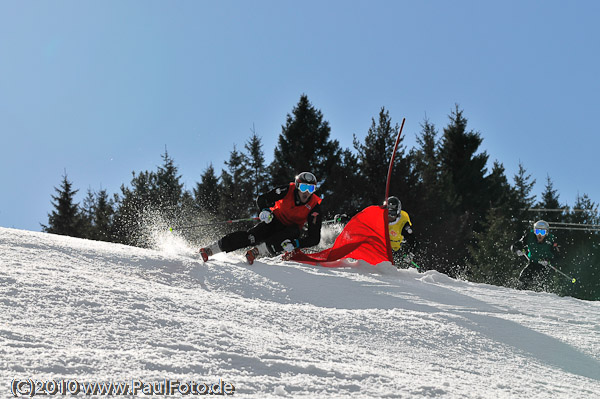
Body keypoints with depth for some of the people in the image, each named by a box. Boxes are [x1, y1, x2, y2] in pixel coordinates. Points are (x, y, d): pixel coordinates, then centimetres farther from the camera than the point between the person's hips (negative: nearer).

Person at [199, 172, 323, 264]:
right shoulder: (288, 190, -18)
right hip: (276, 221, 0)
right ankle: (212, 249, -26)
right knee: (251, 236, -26)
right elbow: (261, 199, -10)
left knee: (295, 232, -37)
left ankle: (258, 251, -41)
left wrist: (296, 244, -40)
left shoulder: (315, 206, -21)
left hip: (292, 229, 0)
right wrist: (265, 210, -33)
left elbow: (314, 238, -24)